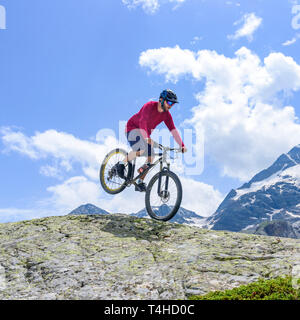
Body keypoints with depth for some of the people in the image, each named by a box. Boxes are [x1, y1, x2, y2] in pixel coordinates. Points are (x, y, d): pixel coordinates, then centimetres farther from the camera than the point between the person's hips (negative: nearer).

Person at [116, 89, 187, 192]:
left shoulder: (166, 114, -6)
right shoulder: (149, 106, -25)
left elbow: (173, 130, -8)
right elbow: (143, 122, -38)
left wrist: (182, 145, -17)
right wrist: (147, 138, -52)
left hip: (145, 132, 7)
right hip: (133, 128, -7)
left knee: (151, 158, -5)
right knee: (142, 149, -34)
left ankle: (140, 182, 8)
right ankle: (121, 164, -14)